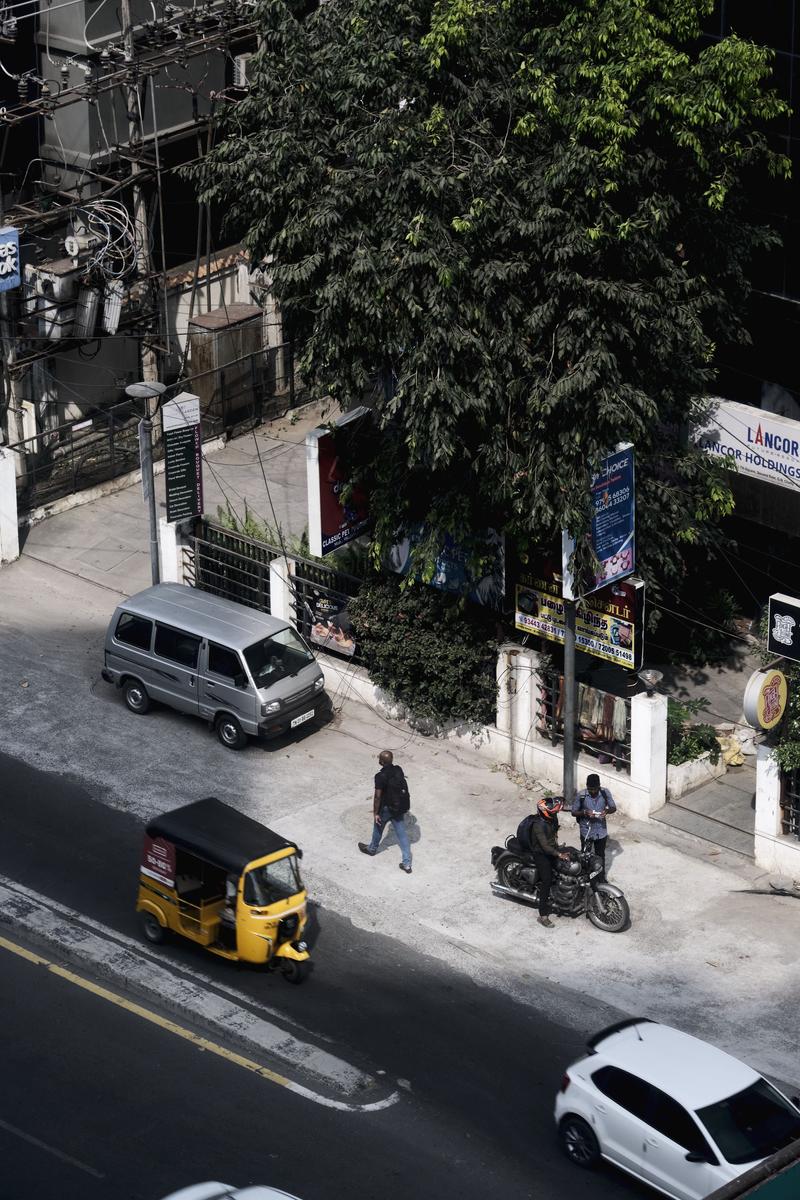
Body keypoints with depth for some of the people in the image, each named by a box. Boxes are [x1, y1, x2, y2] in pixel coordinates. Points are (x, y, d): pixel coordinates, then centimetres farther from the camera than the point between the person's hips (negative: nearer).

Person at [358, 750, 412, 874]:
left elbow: (378, 797, -22)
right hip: (400, 807, 5)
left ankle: (372, 849, 51)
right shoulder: (399, 770, -7)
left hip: (386, 808, -5)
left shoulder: (380, 777, -26)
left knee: (378, 829, 24)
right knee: (402, 834, 9)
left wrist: (376, 813, -13)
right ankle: (407, 863, 8)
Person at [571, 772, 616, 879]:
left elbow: (613, 808, -4)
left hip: (601, 831, 2)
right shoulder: (581, 795, -19)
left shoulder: (605, 793, -13)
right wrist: (584, 812, -30)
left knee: (600, 856, 19)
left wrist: (607, 811, -27)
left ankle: (601, 878, 37)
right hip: (586, 831, -2)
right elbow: (574, 812, -11)